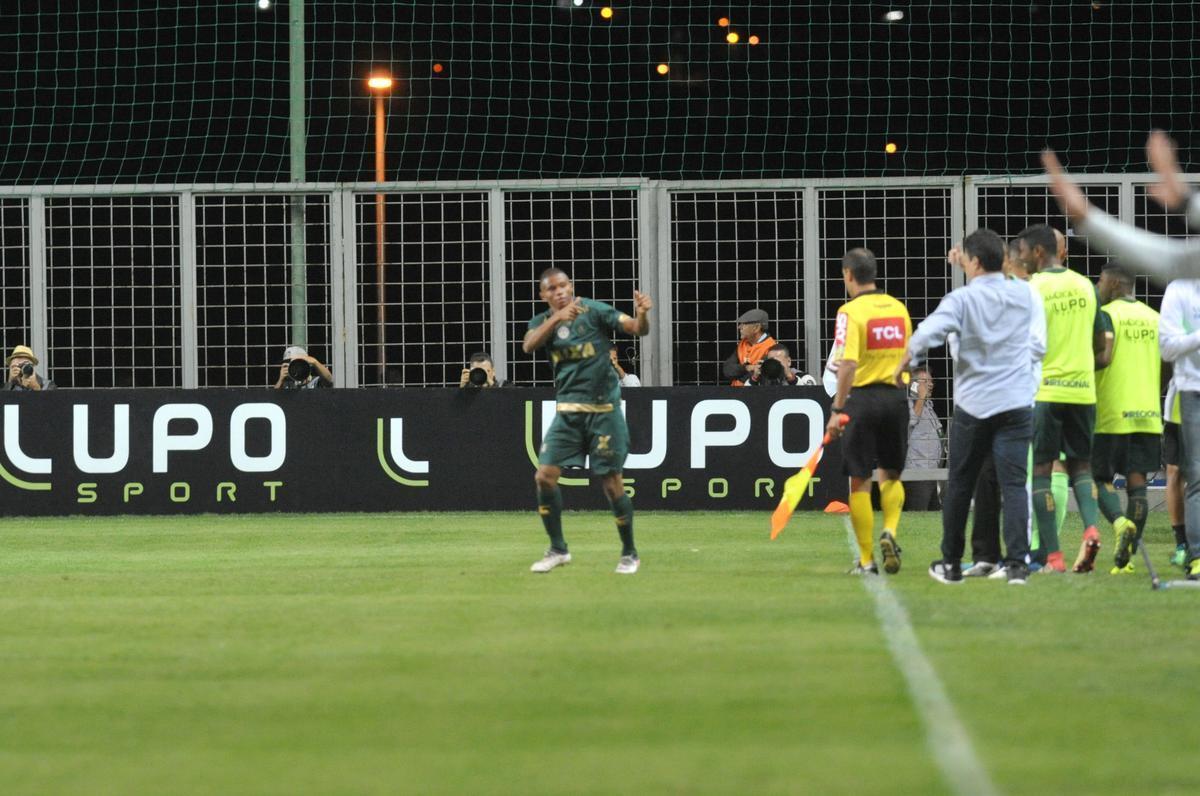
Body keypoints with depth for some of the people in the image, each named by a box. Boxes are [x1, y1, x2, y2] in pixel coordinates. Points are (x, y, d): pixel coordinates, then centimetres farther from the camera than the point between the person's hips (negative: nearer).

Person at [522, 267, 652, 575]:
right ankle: (558, 549, 8)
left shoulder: (593, 311, -5)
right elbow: (528, 345, -17)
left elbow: (638, 329, -13)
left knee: (612, 484, -3)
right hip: (568, 410, 4)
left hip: (603, 409, -4)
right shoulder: (543, 322, 5)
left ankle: (629, 553, 13)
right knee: (545, 476, -6)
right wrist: (556, 319, -32)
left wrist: (642, 314, -37)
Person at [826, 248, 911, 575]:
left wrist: (837, 410, -17)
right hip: (896, 396, 5)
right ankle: (890, 531, -6)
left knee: (859, 480, 5)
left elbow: (847, 364, -18)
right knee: (891, 475, 19)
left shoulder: (851, 311, -11)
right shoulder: (898, 308, 7)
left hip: (863, 397, -5)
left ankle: (866, 559, 6)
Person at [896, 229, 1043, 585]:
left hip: (972, 405, -2)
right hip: (1015, 403, 2)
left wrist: (905, 363, -2)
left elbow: (926, 334, -19)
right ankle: (1017, 562, -15)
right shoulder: (1024, 295, 4)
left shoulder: (962, 299, -9)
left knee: (959, 486, 11)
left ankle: (951, 564, 19)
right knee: (1014, 485, -3)